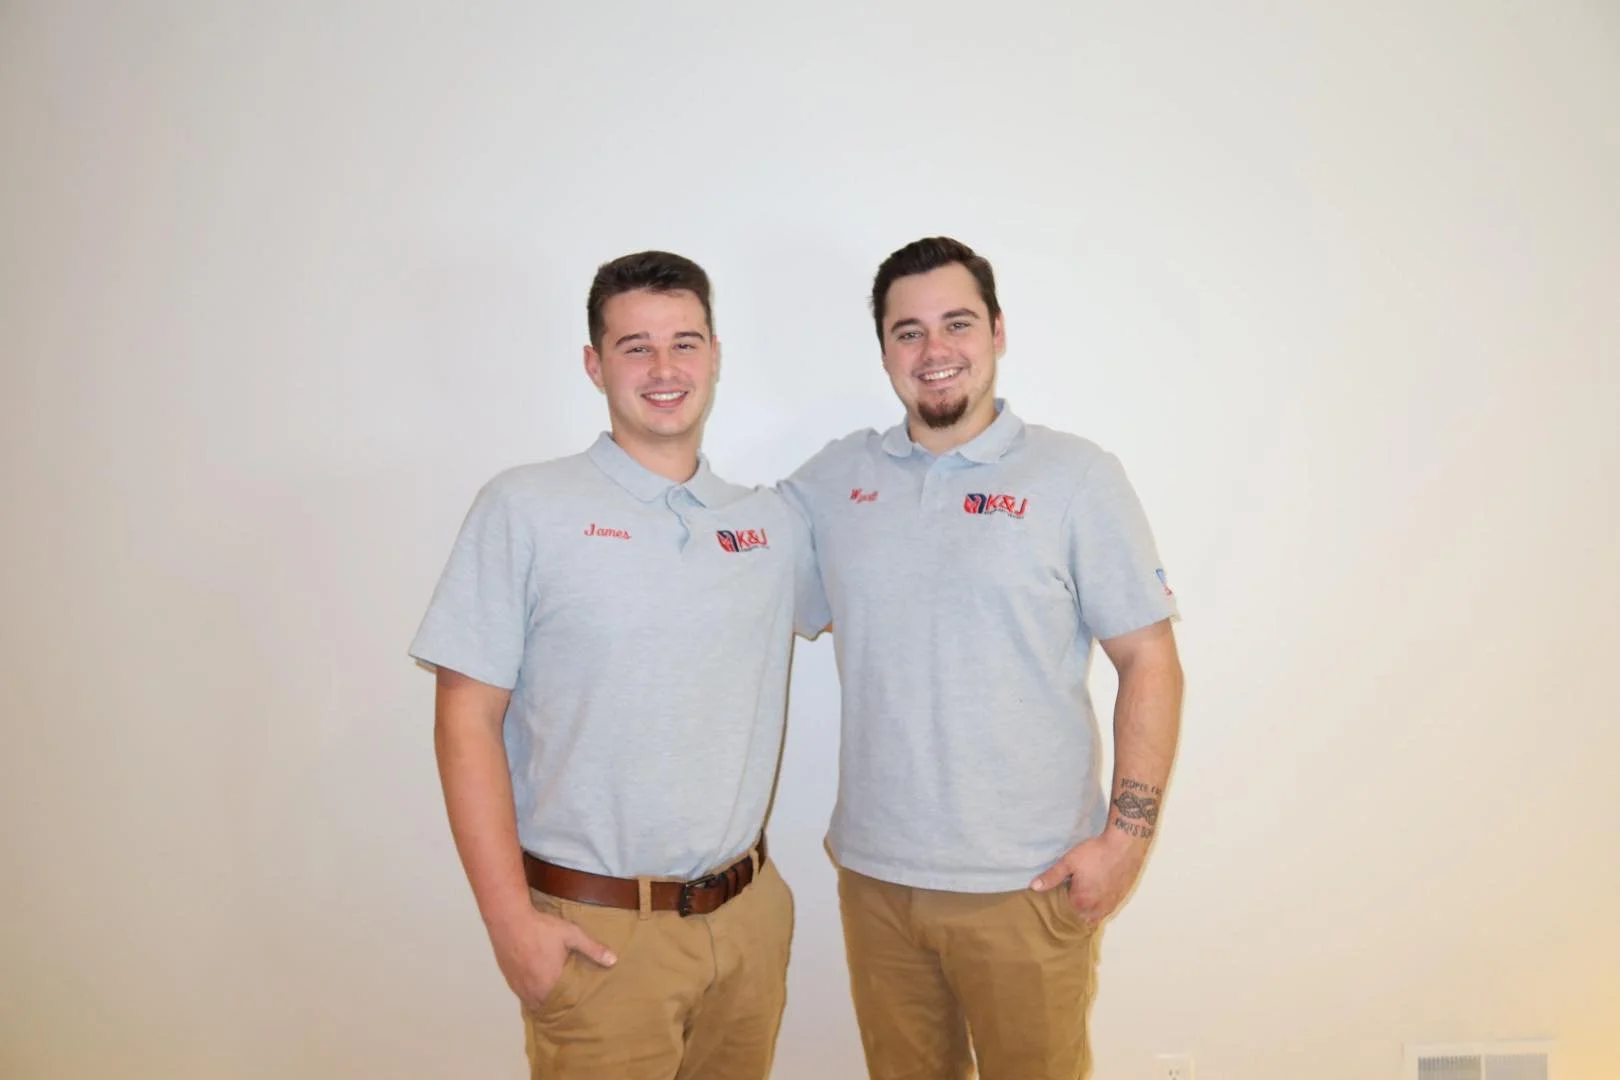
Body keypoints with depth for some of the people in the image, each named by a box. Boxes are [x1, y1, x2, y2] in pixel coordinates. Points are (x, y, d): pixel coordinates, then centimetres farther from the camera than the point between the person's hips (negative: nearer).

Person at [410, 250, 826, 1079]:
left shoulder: (770, 521, 4)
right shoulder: (525, 508, -8)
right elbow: (467, 719, -8)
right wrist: (510, 919, -11)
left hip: (749, 916, 4)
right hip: (597, 930, -4)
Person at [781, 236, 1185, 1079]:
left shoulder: (1075, 477, -5)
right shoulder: (834, 479, 4)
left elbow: (1150, 664, -4)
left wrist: (1126, 834, -9)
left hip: (1028, 883, -3)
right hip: (874, 875, 3)